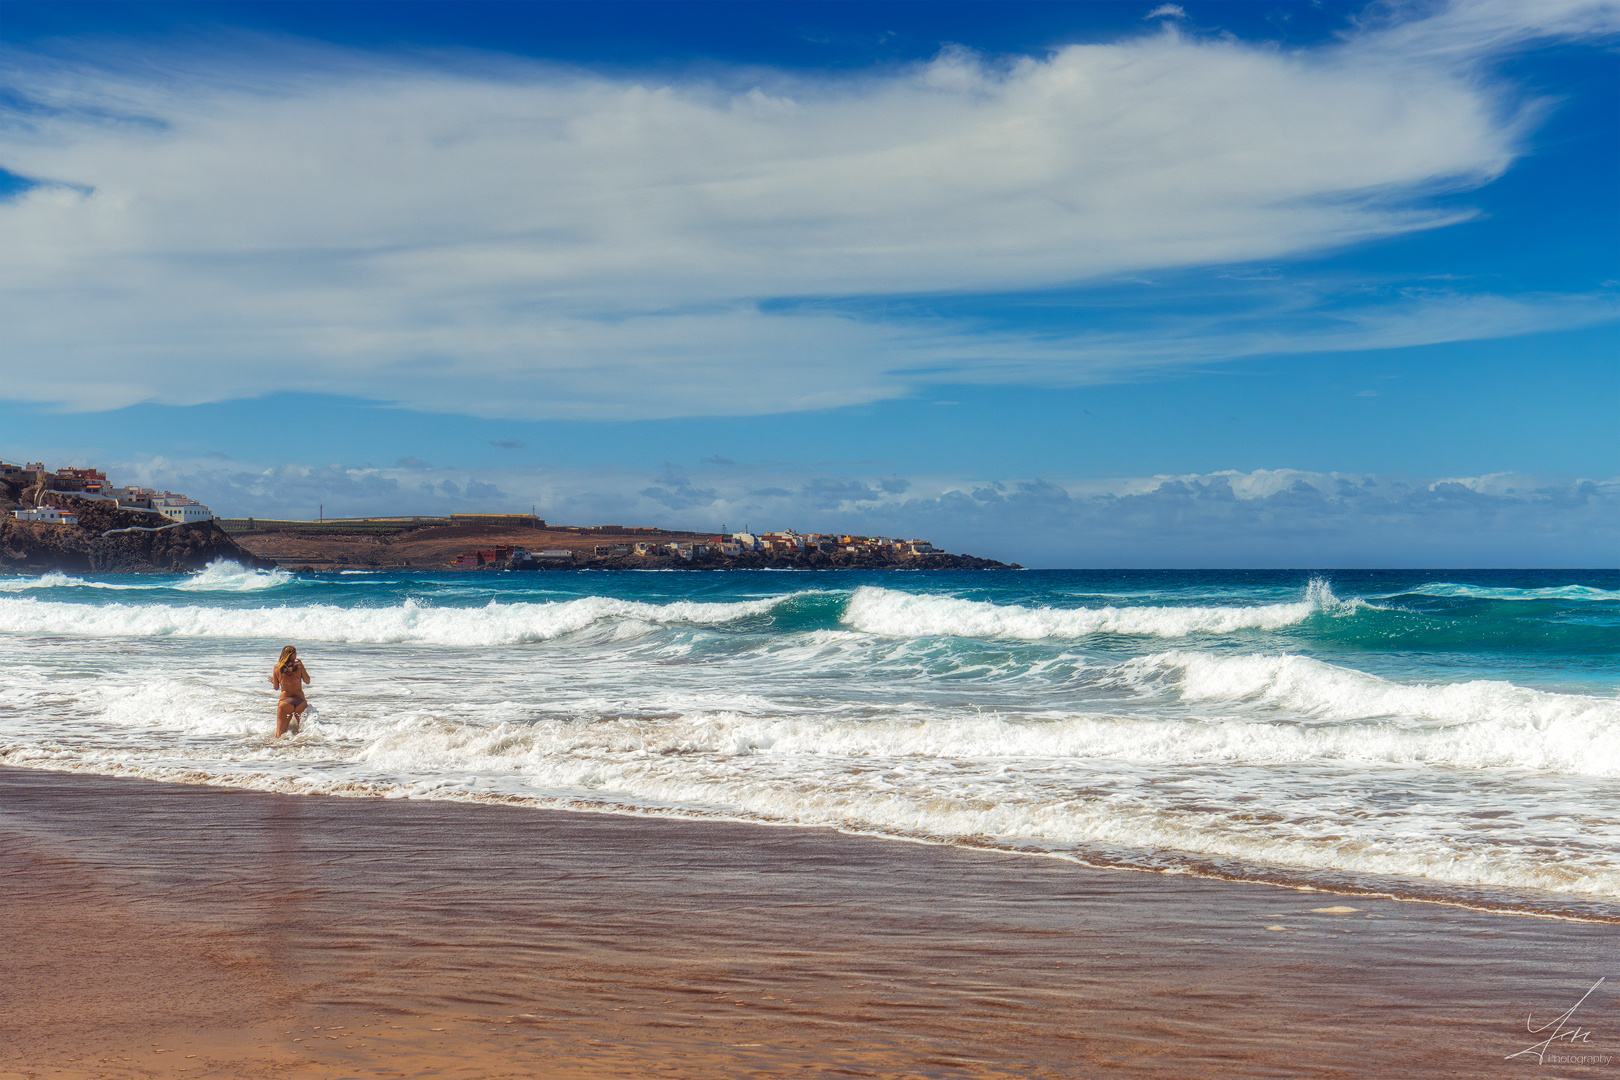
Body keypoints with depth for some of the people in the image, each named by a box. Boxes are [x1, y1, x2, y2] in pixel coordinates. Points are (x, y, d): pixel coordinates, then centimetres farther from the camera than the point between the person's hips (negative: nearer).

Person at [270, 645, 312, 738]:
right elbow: (308, 681, 10)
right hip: (300, 700, 0)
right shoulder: (299, 665, -2)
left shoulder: (277, 667, 2)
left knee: (280, 735, 2)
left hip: (285, 700, 0)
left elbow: (276, 687, 12)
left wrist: (273, 681, 34)